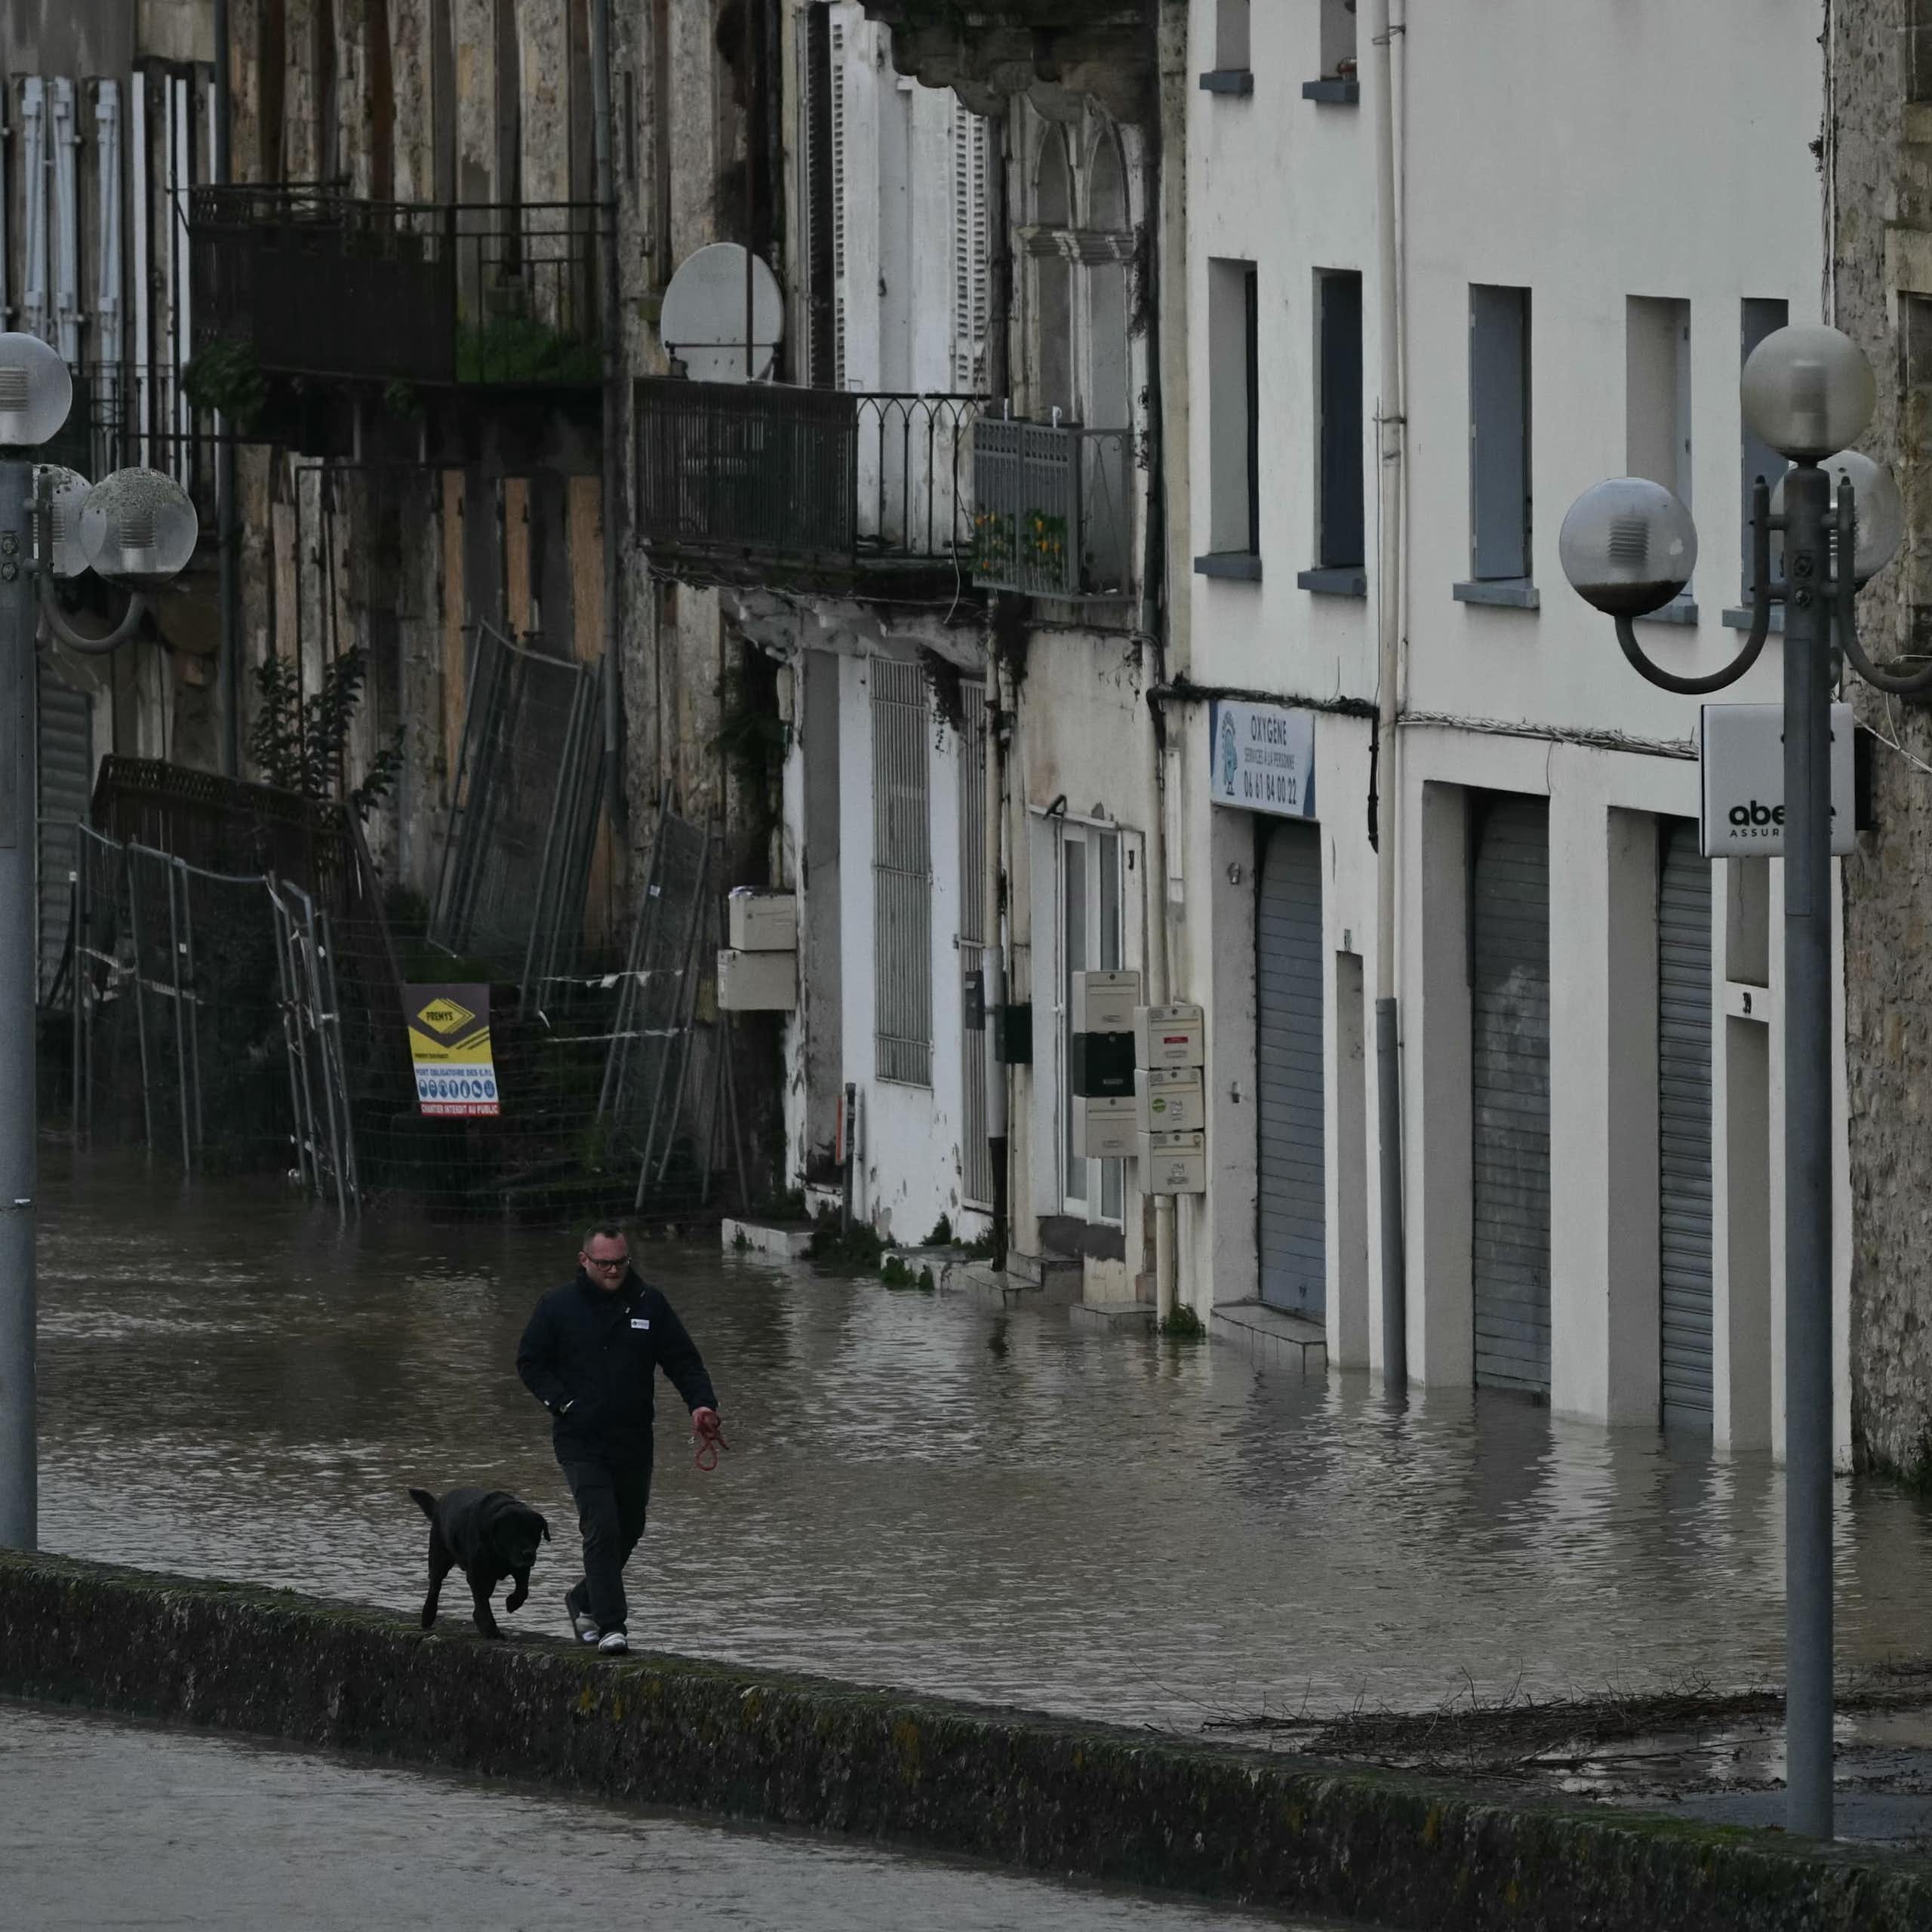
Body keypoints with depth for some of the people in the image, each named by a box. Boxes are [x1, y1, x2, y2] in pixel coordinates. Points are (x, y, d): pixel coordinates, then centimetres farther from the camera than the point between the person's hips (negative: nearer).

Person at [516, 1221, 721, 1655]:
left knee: (629, 1530, 15)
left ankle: (584, 1599, 39)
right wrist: (563, 1403, -8)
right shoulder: (558, 1306, -1)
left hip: (633, 1441, 4)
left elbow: (683, 1360, 7)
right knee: (603, 1529, -16)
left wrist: (701, 1403, -11)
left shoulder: (649, 1304, 4)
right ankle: (611, 1625, -16)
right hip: (581, 1443, -4)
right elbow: (530, 1363, 5)